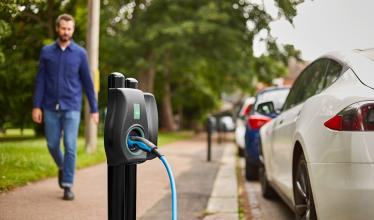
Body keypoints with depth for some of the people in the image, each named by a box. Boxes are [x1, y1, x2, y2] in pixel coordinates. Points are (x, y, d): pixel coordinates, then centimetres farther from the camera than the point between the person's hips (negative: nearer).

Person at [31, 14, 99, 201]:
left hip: (72, 108, -2)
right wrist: (36, 106, -5)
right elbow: (40, 80, 2)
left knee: (70, 147, -7)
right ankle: (62, 167, 39)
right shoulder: (46, 52, 4)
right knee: (52, 145, 9)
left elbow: (87, 83, 2)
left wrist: (94, 109, 1)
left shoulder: (80, 53, 0)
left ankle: (67, 186, 1)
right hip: (51, 108, 2)